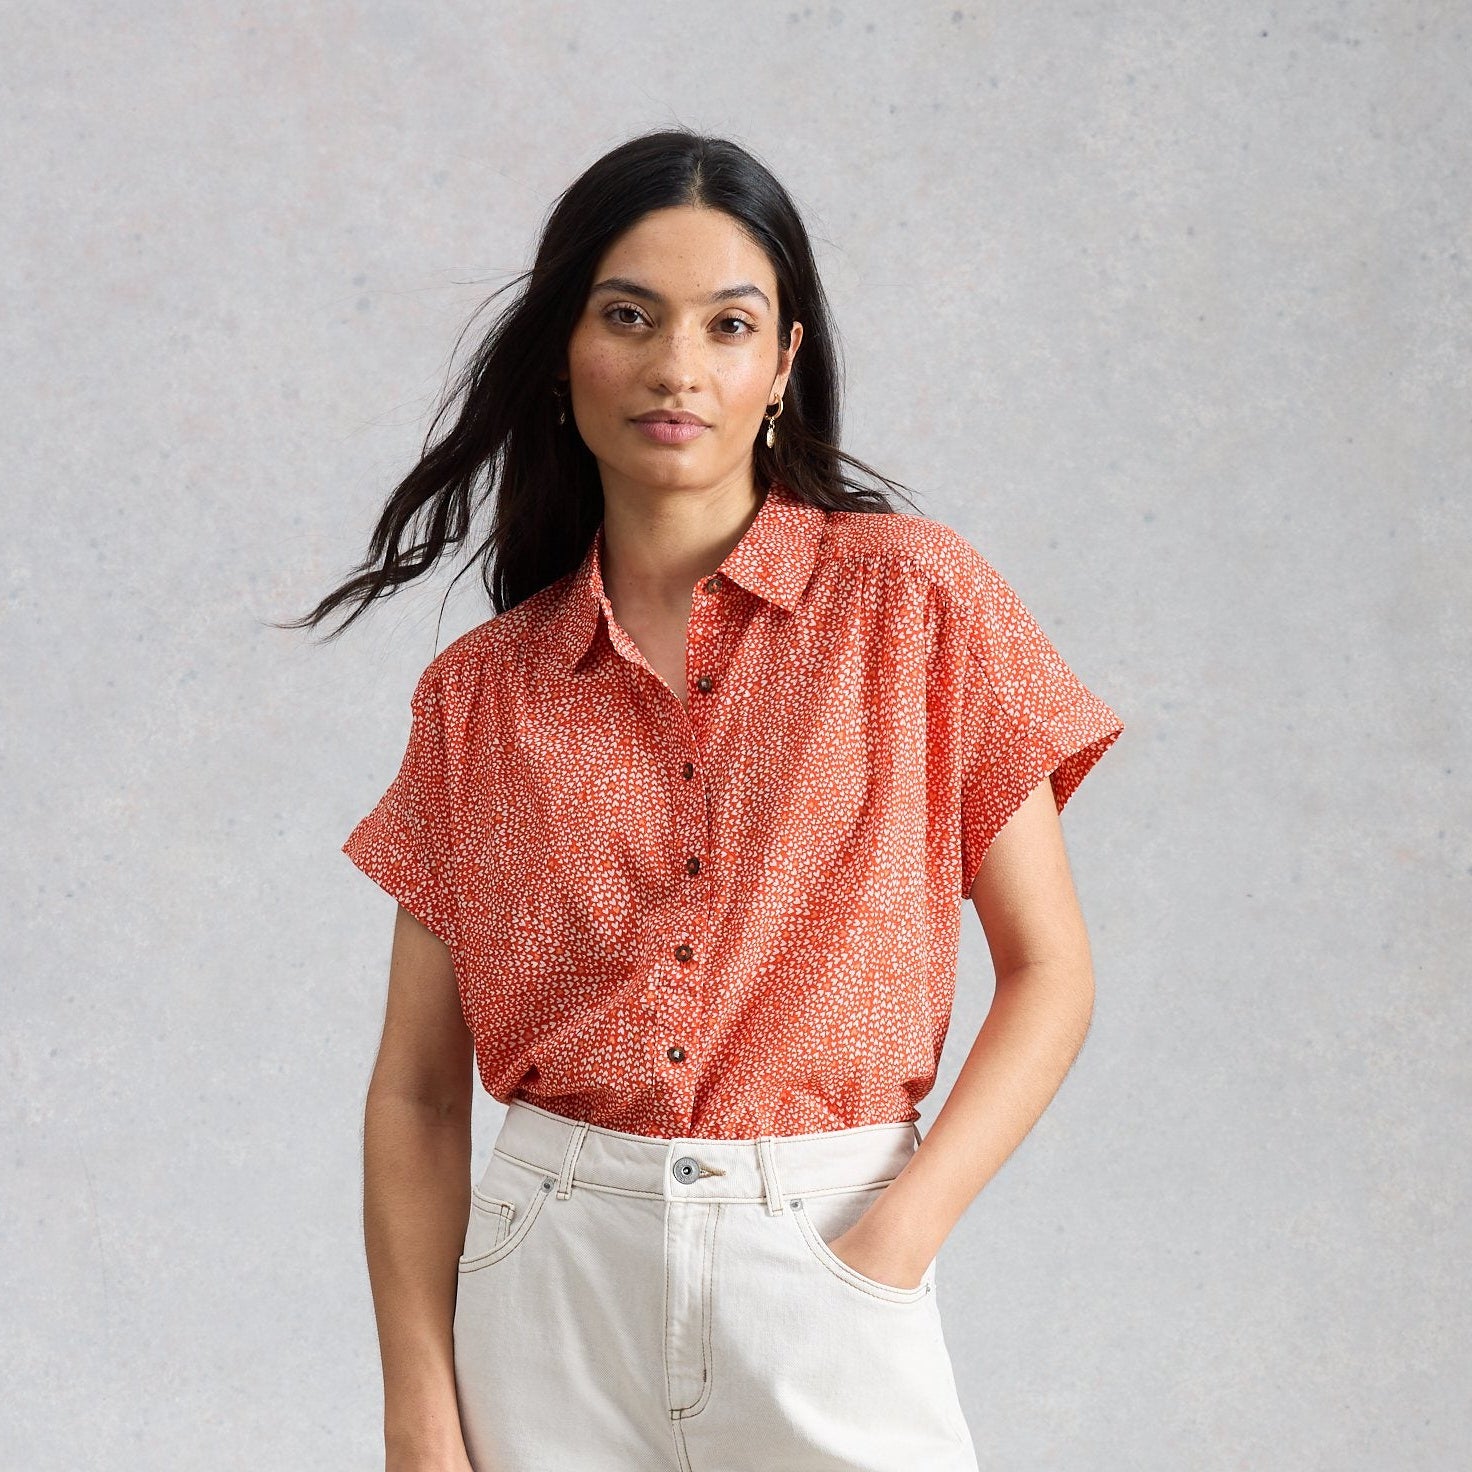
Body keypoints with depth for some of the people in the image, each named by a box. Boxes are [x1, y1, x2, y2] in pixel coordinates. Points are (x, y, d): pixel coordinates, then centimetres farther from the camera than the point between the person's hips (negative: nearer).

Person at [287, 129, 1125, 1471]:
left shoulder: (914, 601, -2)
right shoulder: (478, 695, 3)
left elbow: (1049, 972, -1)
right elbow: (418, 1089, 3)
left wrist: (896, 1236, -13)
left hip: (823, 1268, -1)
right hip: (549, 1281, 2)